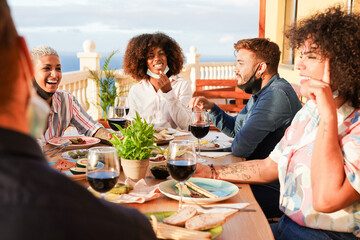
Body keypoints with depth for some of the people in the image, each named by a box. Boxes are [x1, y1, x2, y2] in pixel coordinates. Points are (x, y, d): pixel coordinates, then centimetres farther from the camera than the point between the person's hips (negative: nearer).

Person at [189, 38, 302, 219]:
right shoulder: (261, 94, 13)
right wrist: (211, 107, 7)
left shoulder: (276, 95, -23)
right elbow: (235, 127, 23)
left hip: (274, 190, -10)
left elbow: (240, 147, -25)